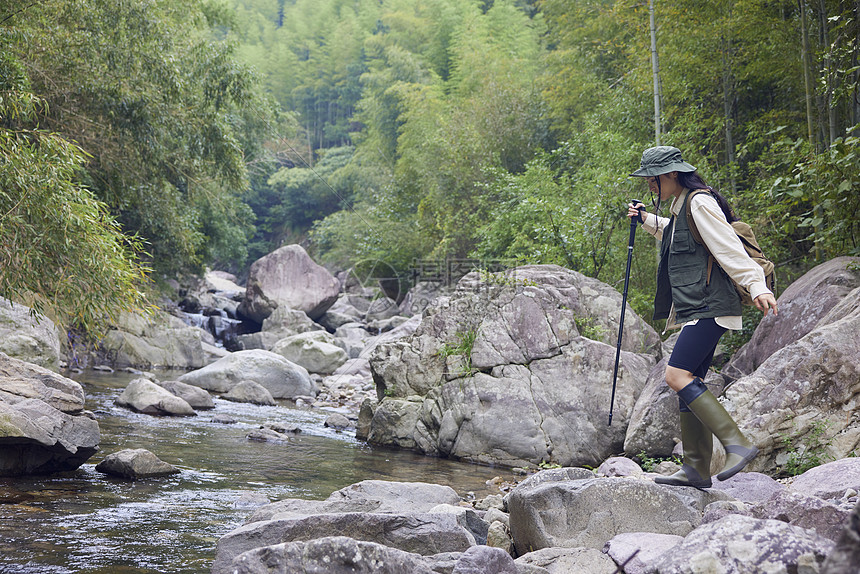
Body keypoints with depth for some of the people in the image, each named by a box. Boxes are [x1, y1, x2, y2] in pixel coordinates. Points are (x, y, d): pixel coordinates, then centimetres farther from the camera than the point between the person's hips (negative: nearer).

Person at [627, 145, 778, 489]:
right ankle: (696, 469, 12)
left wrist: (757, 287, -28)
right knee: (689, 384, 8)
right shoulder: (679, 208, 20)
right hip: (695, 310, 10)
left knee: (678, 376, -20)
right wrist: (647, 221, 33)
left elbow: (730, 249, -19)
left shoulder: (700, 204, -10)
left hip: (710, 308, -10)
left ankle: (737, 444, -20)